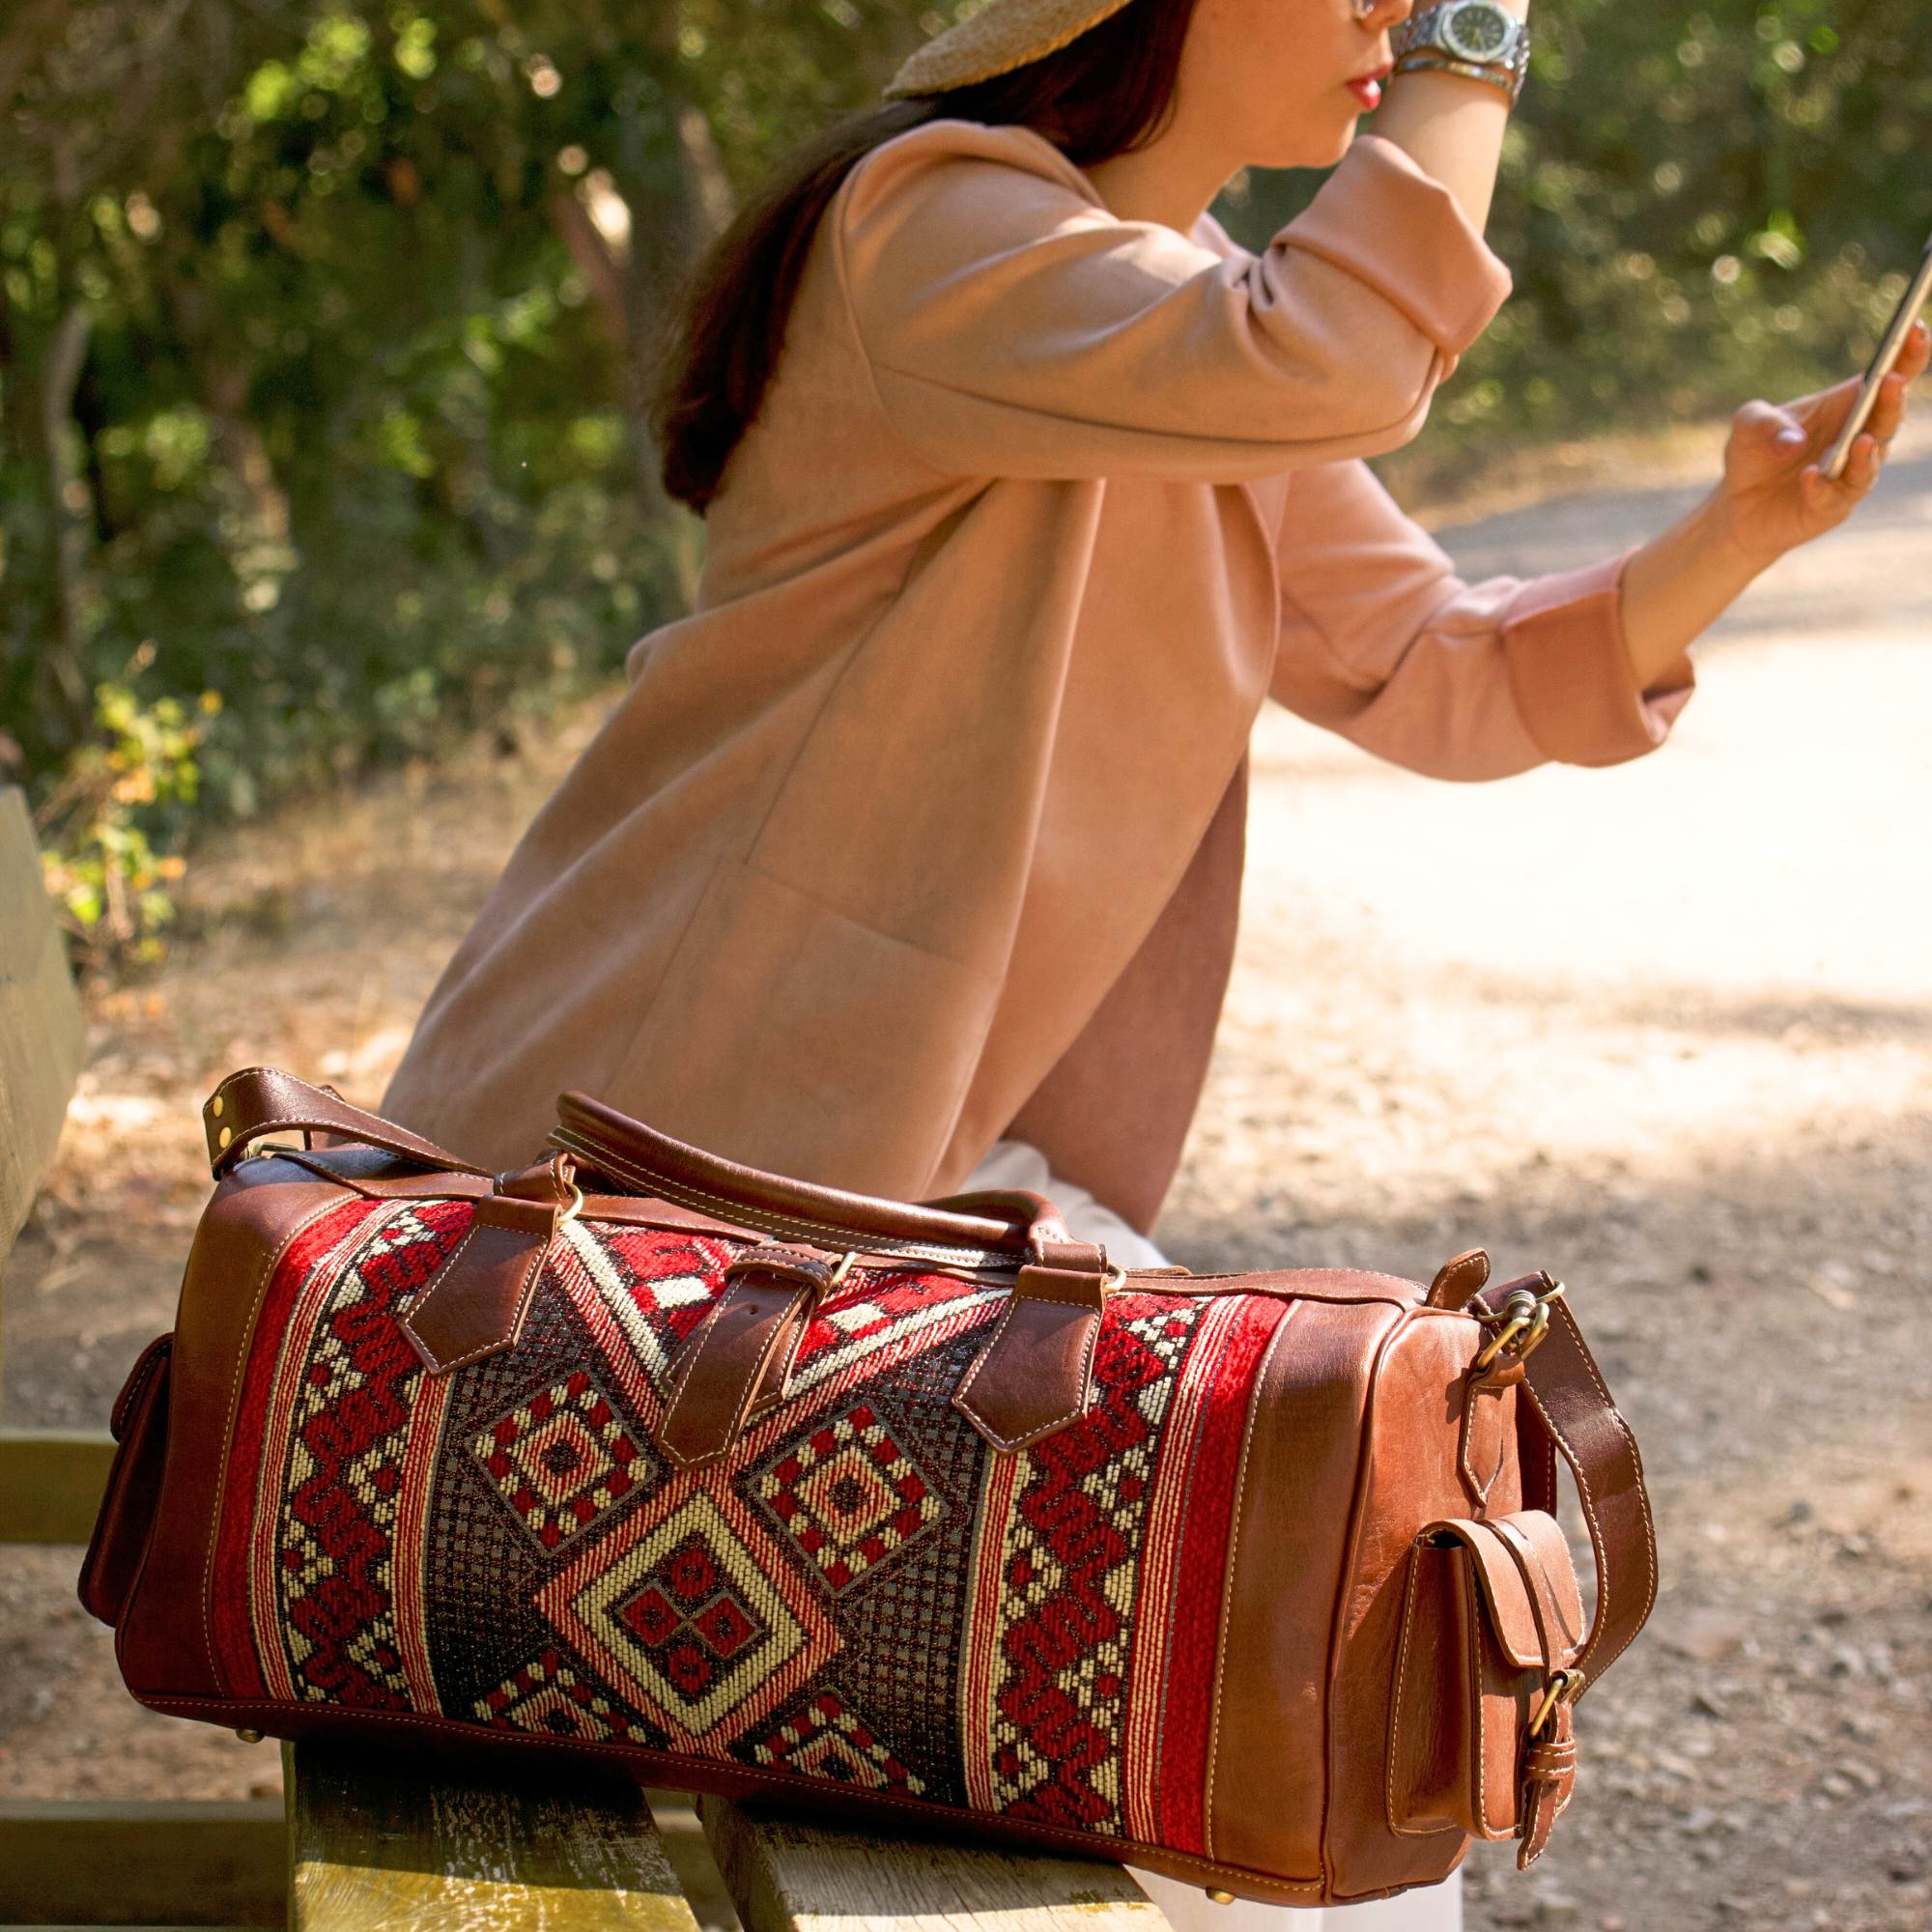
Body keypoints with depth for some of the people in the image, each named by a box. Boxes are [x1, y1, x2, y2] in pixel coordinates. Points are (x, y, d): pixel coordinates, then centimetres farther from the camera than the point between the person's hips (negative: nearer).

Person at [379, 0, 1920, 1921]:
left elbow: (1448, 677, 11)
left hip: (898, 1168, 9)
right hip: (653, 1159, -9)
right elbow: (1326, 361, -35)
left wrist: (1742, 525, -3)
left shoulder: (1202, 307, 12)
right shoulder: (929, 221, -17)